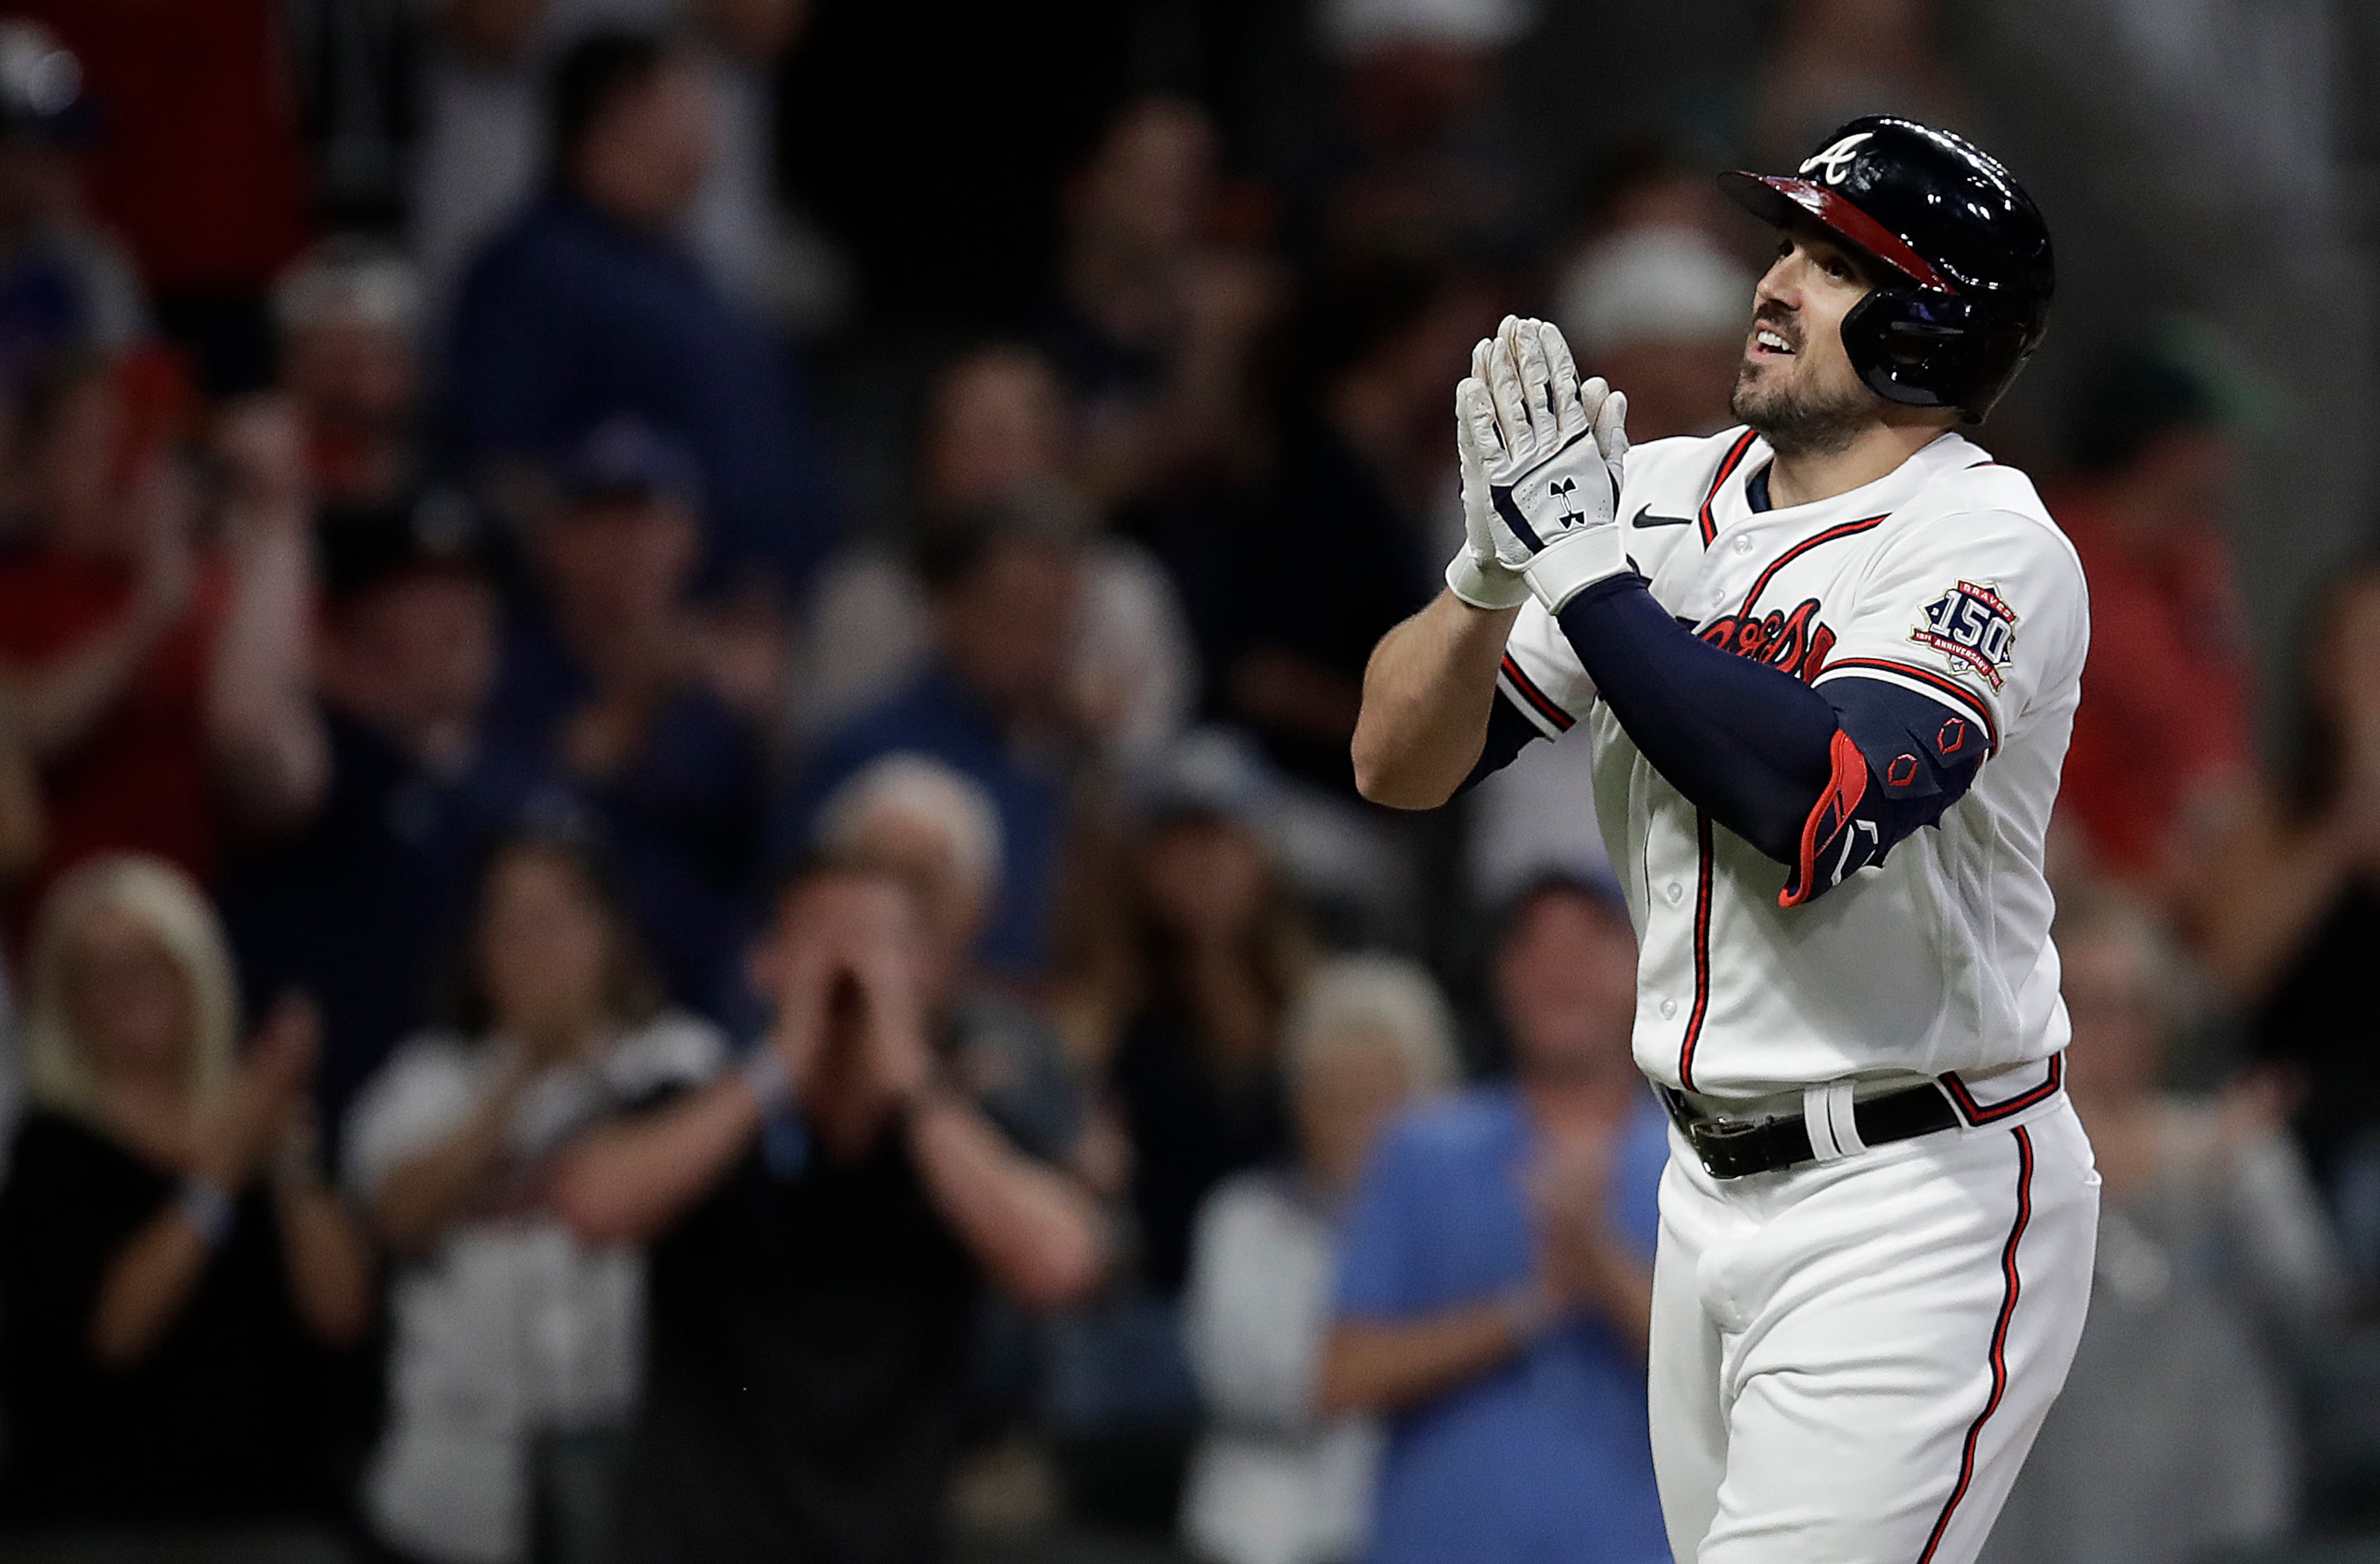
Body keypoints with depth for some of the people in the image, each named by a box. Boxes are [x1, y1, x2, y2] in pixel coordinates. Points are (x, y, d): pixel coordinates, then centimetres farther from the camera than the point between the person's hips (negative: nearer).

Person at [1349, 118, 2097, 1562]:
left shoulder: (1988, 545, -13)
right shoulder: (1657, 498, 7)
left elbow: (1821, 805, -30)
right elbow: (1402, 764, 5)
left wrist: (1586, 567, -23)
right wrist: (1494, 568, -14)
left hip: (1917, 1210, -7)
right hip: (1712, 1193, 7)